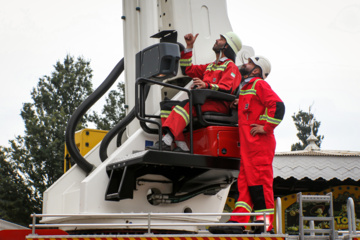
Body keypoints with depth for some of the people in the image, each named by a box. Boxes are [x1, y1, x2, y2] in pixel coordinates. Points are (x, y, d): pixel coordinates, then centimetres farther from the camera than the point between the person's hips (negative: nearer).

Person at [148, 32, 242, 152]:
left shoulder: (230, 66, 6)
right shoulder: (210, 66, 33)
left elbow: (226, 89, -11)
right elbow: (188, 69, 36)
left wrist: (207, 85, -28)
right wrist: (189, 46, 30)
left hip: (219, 104, -8)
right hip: (202, 102, 8)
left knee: (186, 105, -35)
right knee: (167, 106, -11)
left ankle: (167, 141, -50)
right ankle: (181, 145, -27)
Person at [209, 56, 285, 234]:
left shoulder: (259, 84, -2)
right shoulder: (246, 88, 25)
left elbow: (277, 105, -15)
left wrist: (266, 127, -16)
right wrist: (238, 105, 16)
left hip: (259, 143, -9)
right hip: (247, 144, 9)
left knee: (259, 180, -10)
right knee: (245, 182, 4)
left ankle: (266, 224, -7)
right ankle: (238, 222, 2)